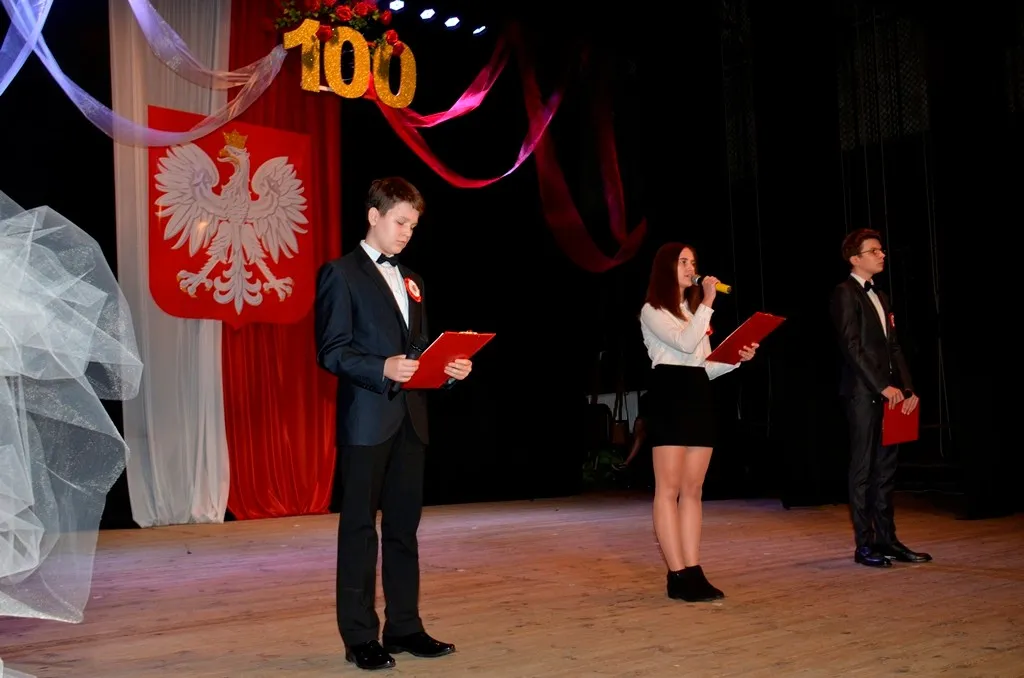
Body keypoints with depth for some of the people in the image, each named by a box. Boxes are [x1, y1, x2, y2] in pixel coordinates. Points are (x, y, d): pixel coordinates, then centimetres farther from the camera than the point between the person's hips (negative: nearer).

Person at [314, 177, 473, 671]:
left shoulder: (411, 281, 19)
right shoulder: (341, 273, -3)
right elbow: (331, 351, -11)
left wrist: (448, 368, 1)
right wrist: (381, 368, -24)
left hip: (410, 418, 7)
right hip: (366, 419, -7)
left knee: (403, 527, 11)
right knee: (360, 528, 1)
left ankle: (404, 627, 20)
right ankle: (359, 637, 9)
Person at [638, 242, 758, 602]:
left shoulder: (694, 311, 24)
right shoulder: (652, 311, 1)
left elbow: (705, 366, 19)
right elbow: (684, 343, -16)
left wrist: (737, 359, 3)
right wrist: (707, 304, -15)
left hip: (700, 397, 8)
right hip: (669, 397, -8)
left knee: (692, 491, 4)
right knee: (669, 489, -9)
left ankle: (693, 572, 4)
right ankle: (677, 575, -10)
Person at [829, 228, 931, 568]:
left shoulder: (880, 297, 21)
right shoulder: (845, 293, -5)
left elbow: (893, 347, 18)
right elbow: (852, 346, -14)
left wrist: (907, 387, 7)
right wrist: (883, 386, -17)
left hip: (887, 394, 8)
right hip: (863, 392, -8)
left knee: (886, 468, 10)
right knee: (863, 469, -3)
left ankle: (886, 539, 16)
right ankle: (864, 545, 2)